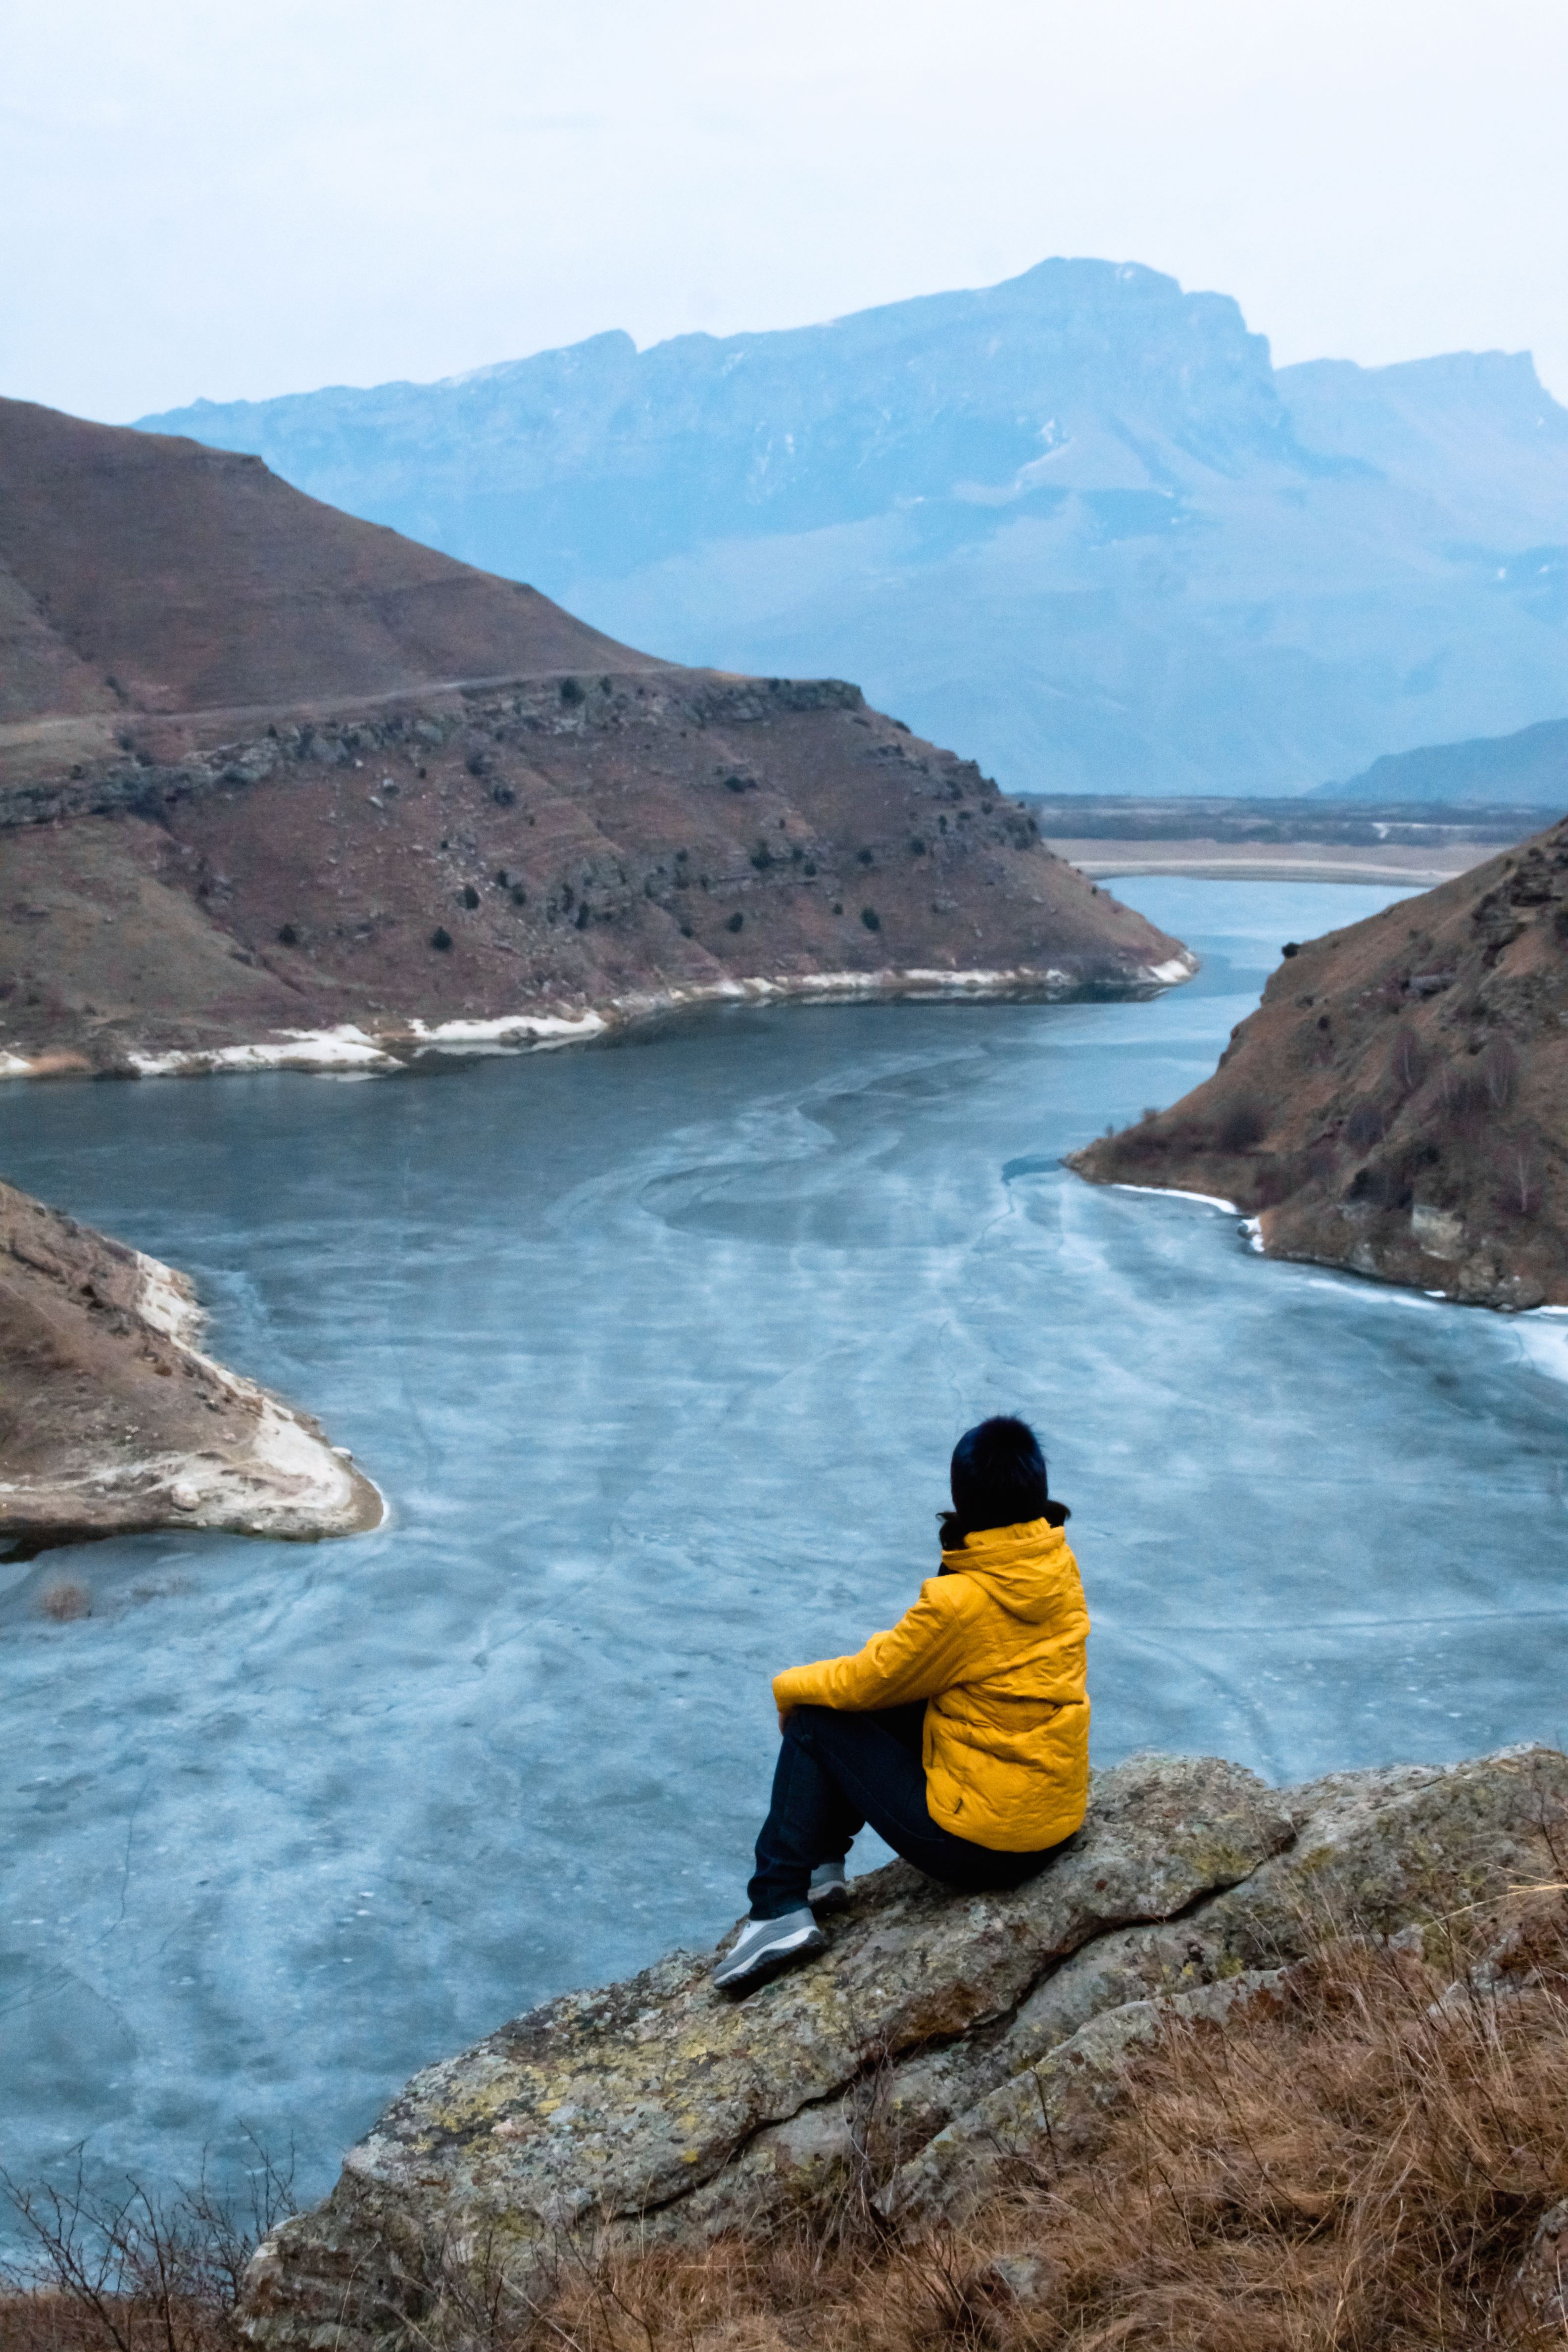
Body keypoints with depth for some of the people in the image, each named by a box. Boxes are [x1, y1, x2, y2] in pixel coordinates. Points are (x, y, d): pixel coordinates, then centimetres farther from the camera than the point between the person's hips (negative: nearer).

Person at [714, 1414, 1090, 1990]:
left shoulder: (960, 1602, -23)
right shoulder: (1059, 1567, -3)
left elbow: (866, 1681, -10)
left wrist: (790, 1685, 8)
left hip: (979, 1844, -7)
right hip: (1060, 1814, 8)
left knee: (815, 1721, 4)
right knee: (881, 1706, 18)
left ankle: (779, 1910, 2)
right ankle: (819, 1870, 21)